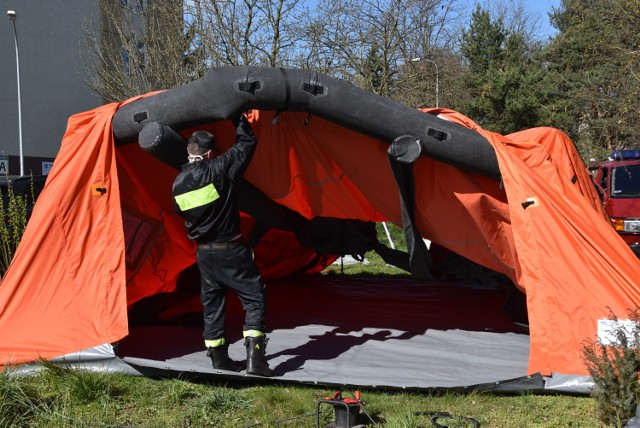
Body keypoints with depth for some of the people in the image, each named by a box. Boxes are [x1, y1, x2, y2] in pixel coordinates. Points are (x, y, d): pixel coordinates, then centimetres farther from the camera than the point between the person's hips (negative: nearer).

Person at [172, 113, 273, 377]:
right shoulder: (218, 169, -16)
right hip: (230, 251, -6)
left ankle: (218, 358, 22)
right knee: (254, 299, 2)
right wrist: (238, 120, 7)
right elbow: (247, 143, -7)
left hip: (203, 253, 6)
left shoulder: (178, 183, 1)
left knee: (212, 303, 17)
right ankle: (255, 359, -8)